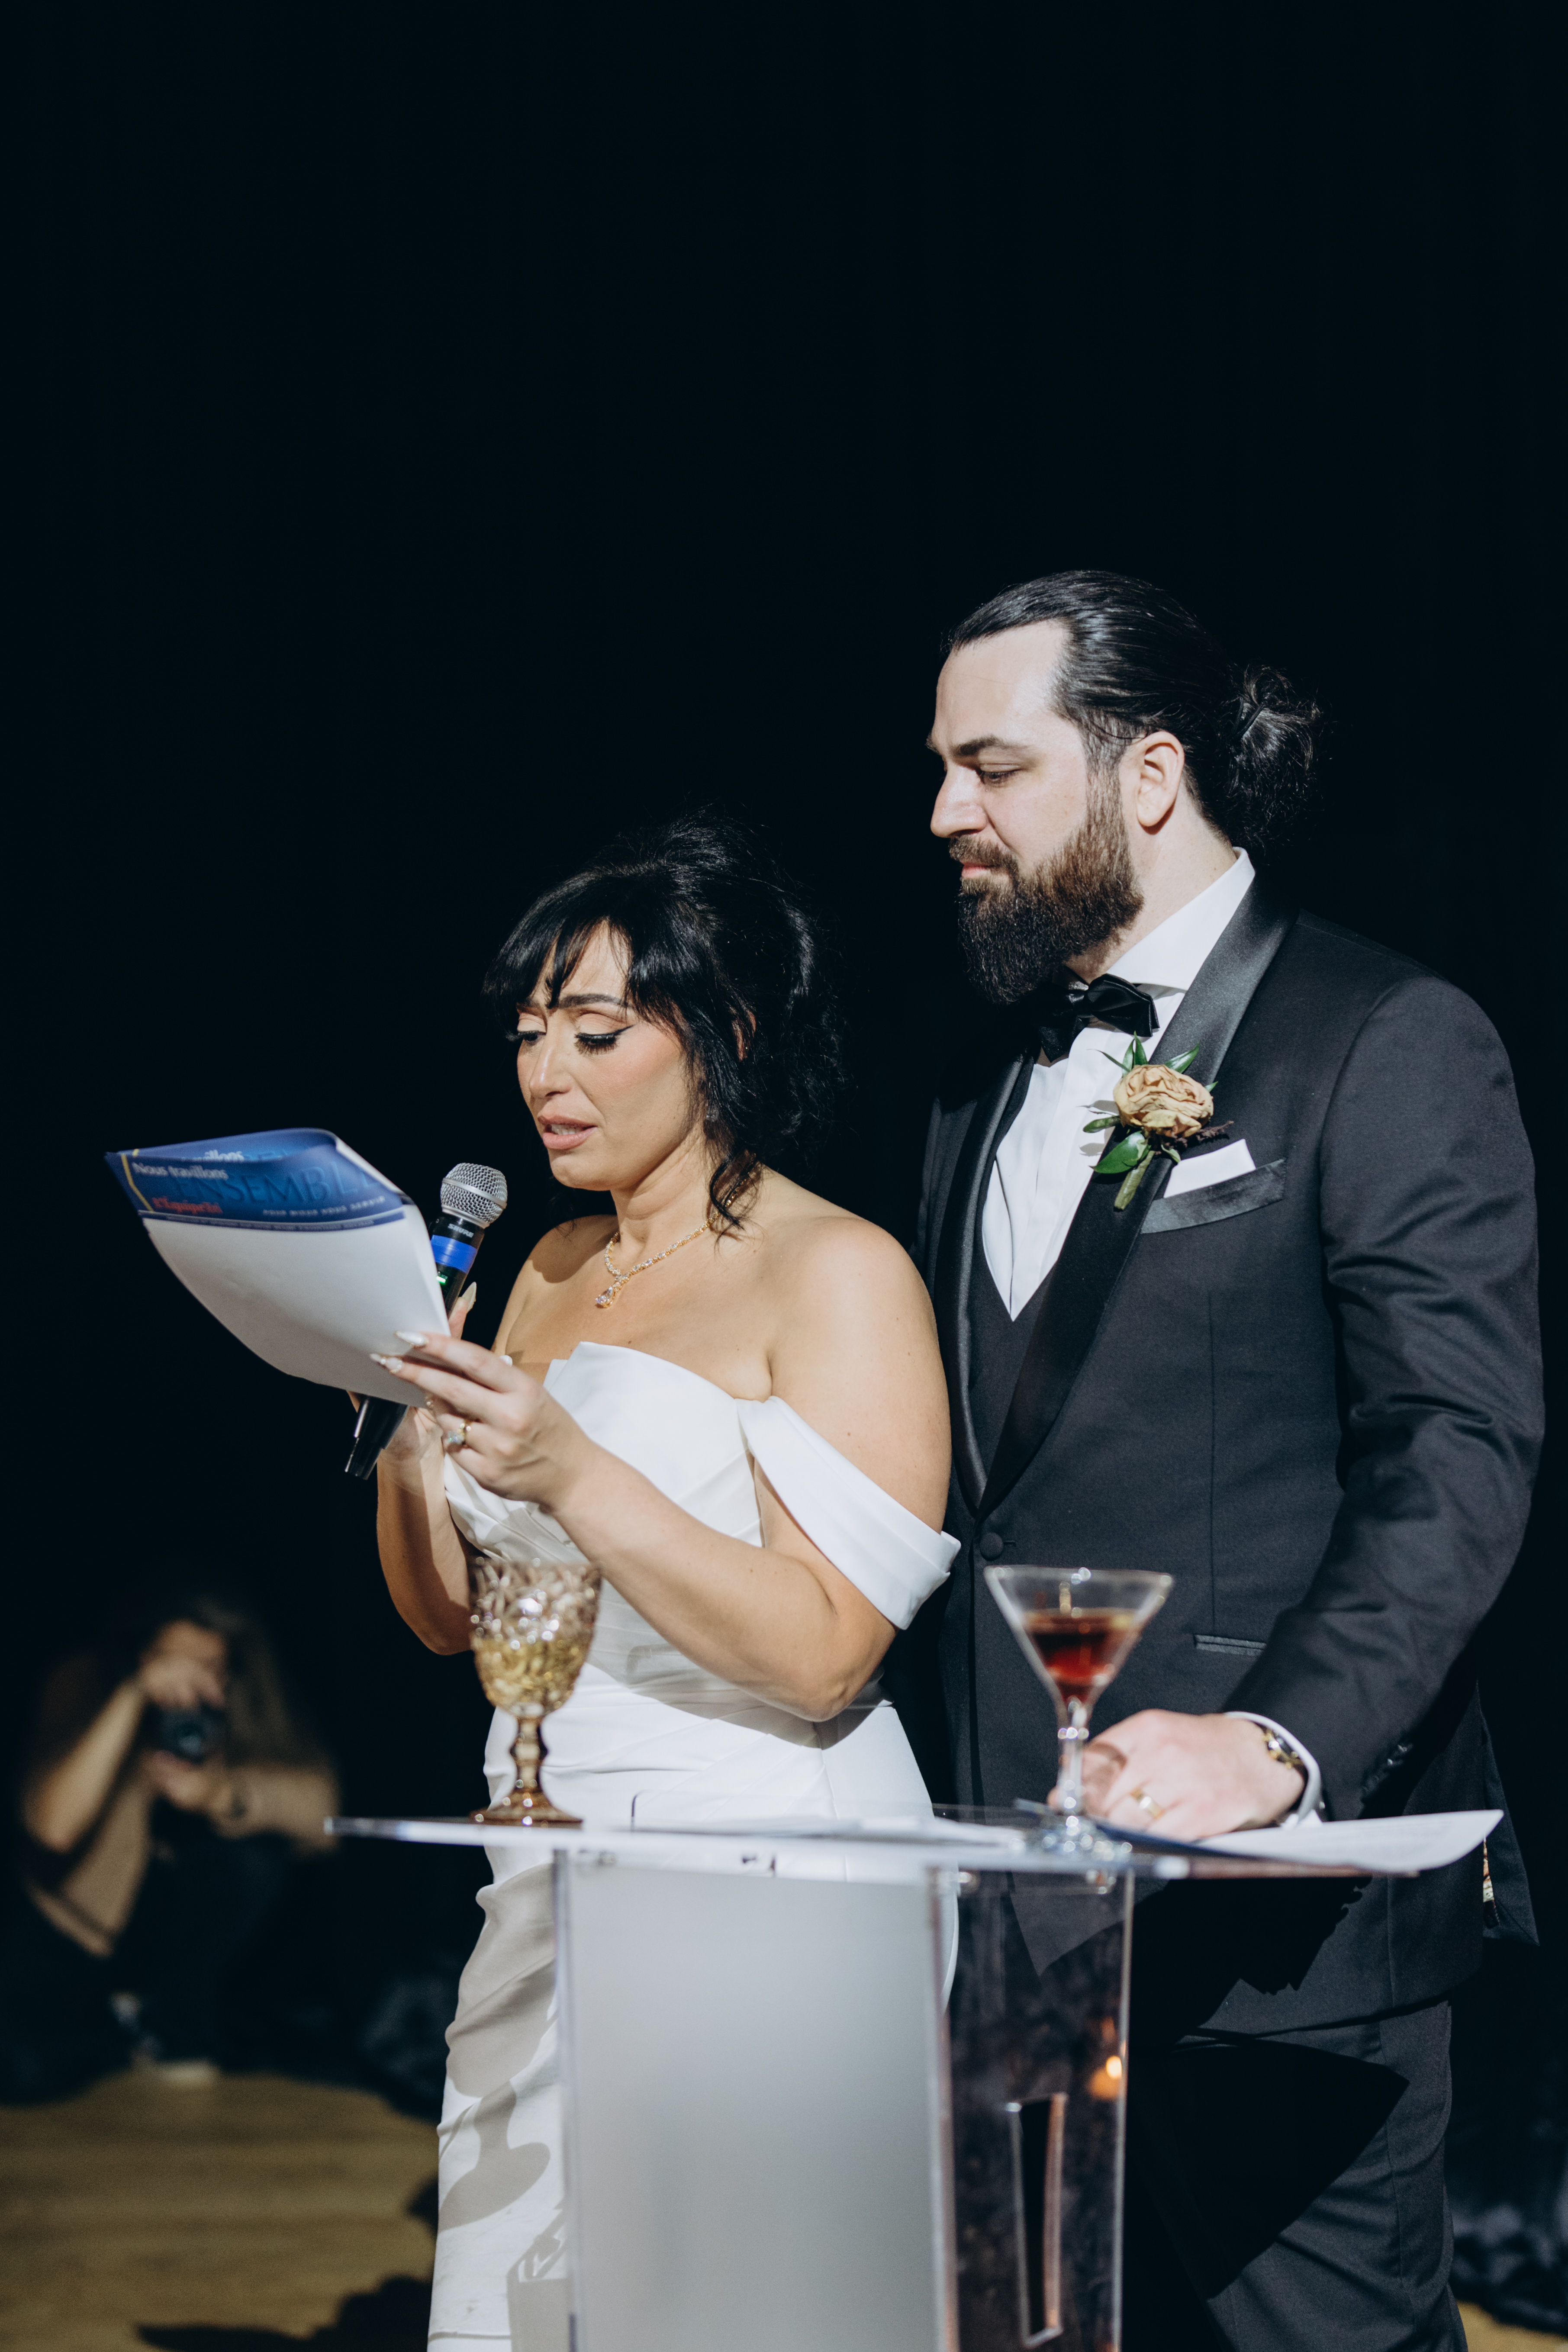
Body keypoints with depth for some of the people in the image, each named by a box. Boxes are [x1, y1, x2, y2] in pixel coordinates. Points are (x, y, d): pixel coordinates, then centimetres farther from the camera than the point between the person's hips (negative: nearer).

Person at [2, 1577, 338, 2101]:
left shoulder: (244, 1707, -15)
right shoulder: (83, 1685, -21)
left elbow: (319, 1801, -29)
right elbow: (54, 1826, -36)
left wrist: (222, 1793, -47)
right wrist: (133, 1698, -42)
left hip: (175, 1919, 2)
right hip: (78, 1920, -2)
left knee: (255, 1855, -29)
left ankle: (170, 2018, -5)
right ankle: (119, 2022, 9)